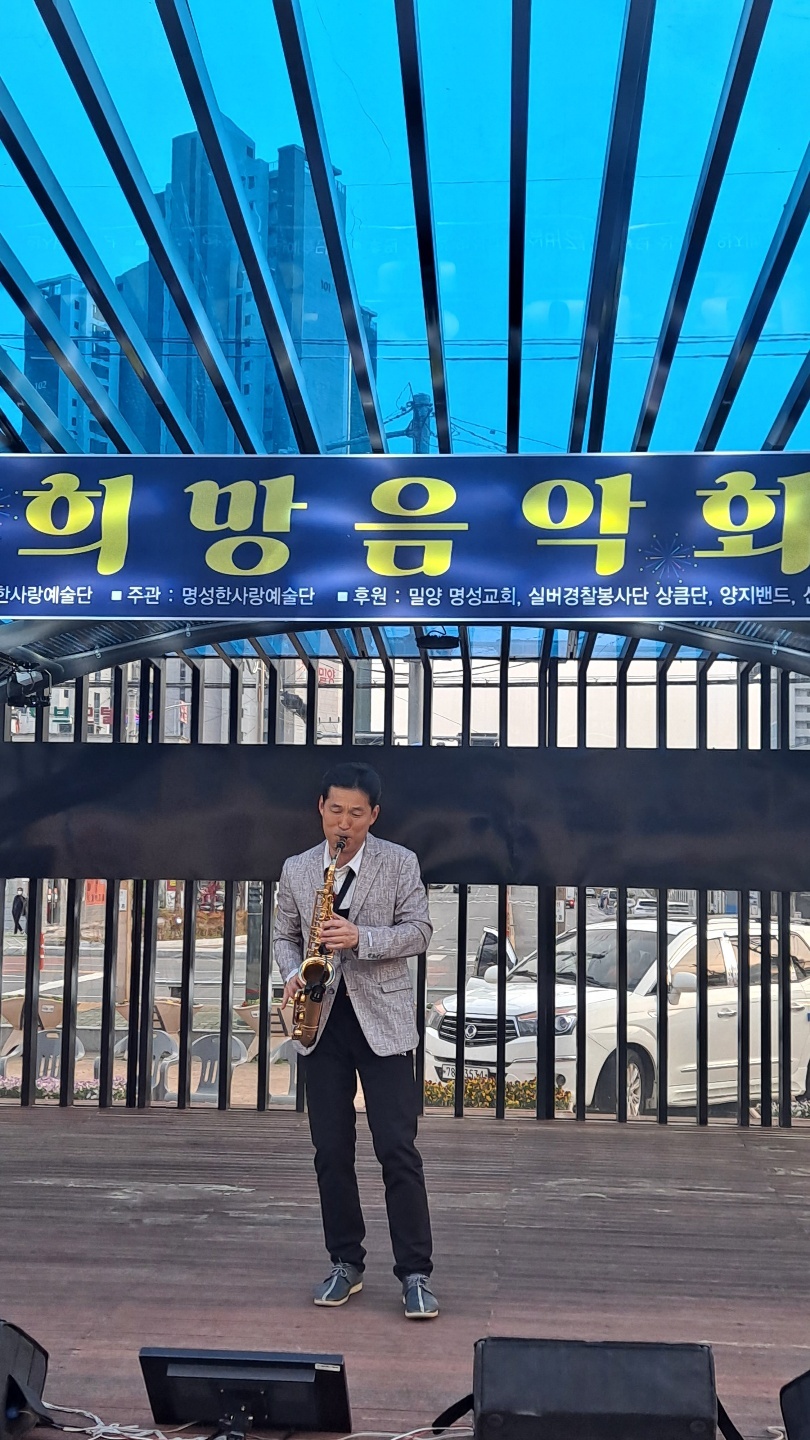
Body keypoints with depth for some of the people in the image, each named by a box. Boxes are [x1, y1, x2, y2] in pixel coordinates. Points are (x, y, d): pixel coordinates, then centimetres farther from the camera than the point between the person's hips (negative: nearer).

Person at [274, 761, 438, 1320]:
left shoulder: (400, 863, -1)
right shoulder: (296, 870, 9)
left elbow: (419, 931, -5)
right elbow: (285, 936, 16)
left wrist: (361, 938, -20)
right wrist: (292, 974, -5)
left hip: (383, 1021, -3)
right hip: (322, 1021, 3)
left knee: (398, 1148, -5)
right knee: (331, 1150, 8)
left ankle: (415, 1273, 3)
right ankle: (346, 1263, 21)